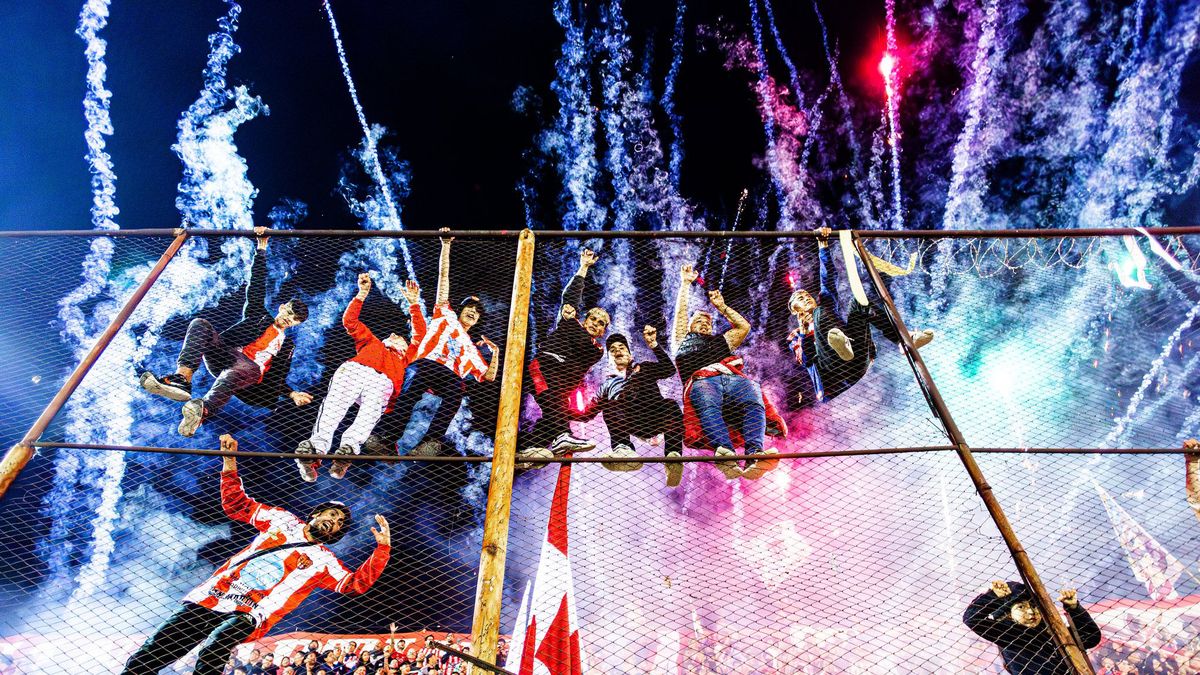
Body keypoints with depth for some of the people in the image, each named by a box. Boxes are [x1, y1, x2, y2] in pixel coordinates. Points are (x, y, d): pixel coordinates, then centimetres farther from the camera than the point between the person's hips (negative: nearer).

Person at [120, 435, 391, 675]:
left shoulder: (324, 561, 10)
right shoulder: (283, 520, 17)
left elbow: (356, 584, -1)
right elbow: (237, 506, 20)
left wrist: (382, 548, -16)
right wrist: (230, 462, 10)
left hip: (247, 616, -3)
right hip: (208, 598, 3)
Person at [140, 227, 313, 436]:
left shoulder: (286, 346, 28)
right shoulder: (259, 316, 30)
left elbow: (277, 379, 21)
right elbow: (256, 287, 21)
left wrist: (292, 394, 0)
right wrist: (261, 247, 14)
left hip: (247, 369, -2)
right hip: (223, 354, 3)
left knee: (251, 368, -43)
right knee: (200, 324, -26)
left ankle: (203, 410, -69)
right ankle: (182, 378, -49)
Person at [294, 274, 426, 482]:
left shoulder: (404, 358, 43)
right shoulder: (372, 343, 44)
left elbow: (420, 335, 39)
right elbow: (350, 320, 39)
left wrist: (414, 304, 36)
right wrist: (362, 294, 31)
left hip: (382, 381, 0)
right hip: (354, 370, 1)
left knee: (370, 413, -35)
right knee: (334, 406, -31)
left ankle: (348, 448, -59)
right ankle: (316, 444, -54)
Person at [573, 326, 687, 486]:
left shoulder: (644, 368, 30)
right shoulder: (607, 385, 33)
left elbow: (669, 370, 10)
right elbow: (587, 413, 25)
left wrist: (653, 344, 1)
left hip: (654, 415, -1)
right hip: (630, 423, 1)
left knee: (670, 405, -32)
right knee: (610, 405, -27)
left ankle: (674, 456, -50)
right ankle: (623, 448, -47)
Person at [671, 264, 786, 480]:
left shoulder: (721, 341, 46)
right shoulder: (685, 340, 39)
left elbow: (744, 326, 43)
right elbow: (680, 313, 35)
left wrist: (722, 307, 50)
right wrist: (686, 283, 42)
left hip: (733, 377, 3)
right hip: (701, 379, -2)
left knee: (754, 400, -34)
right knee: (708, 406, -41)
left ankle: (754, 455, -56)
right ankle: (725, 453, -65)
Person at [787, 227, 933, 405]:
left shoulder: (826, 305, 36)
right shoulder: (795, 336, 27)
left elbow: (829, 278, 23)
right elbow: (806, 361, 6)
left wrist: (823, 244, 17)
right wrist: (804, 333, -5)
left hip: (857, 365, 4)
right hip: (830, 377, -3)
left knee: (859, 303, -9)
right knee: (821, 313, -24)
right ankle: (841, 343, -59)